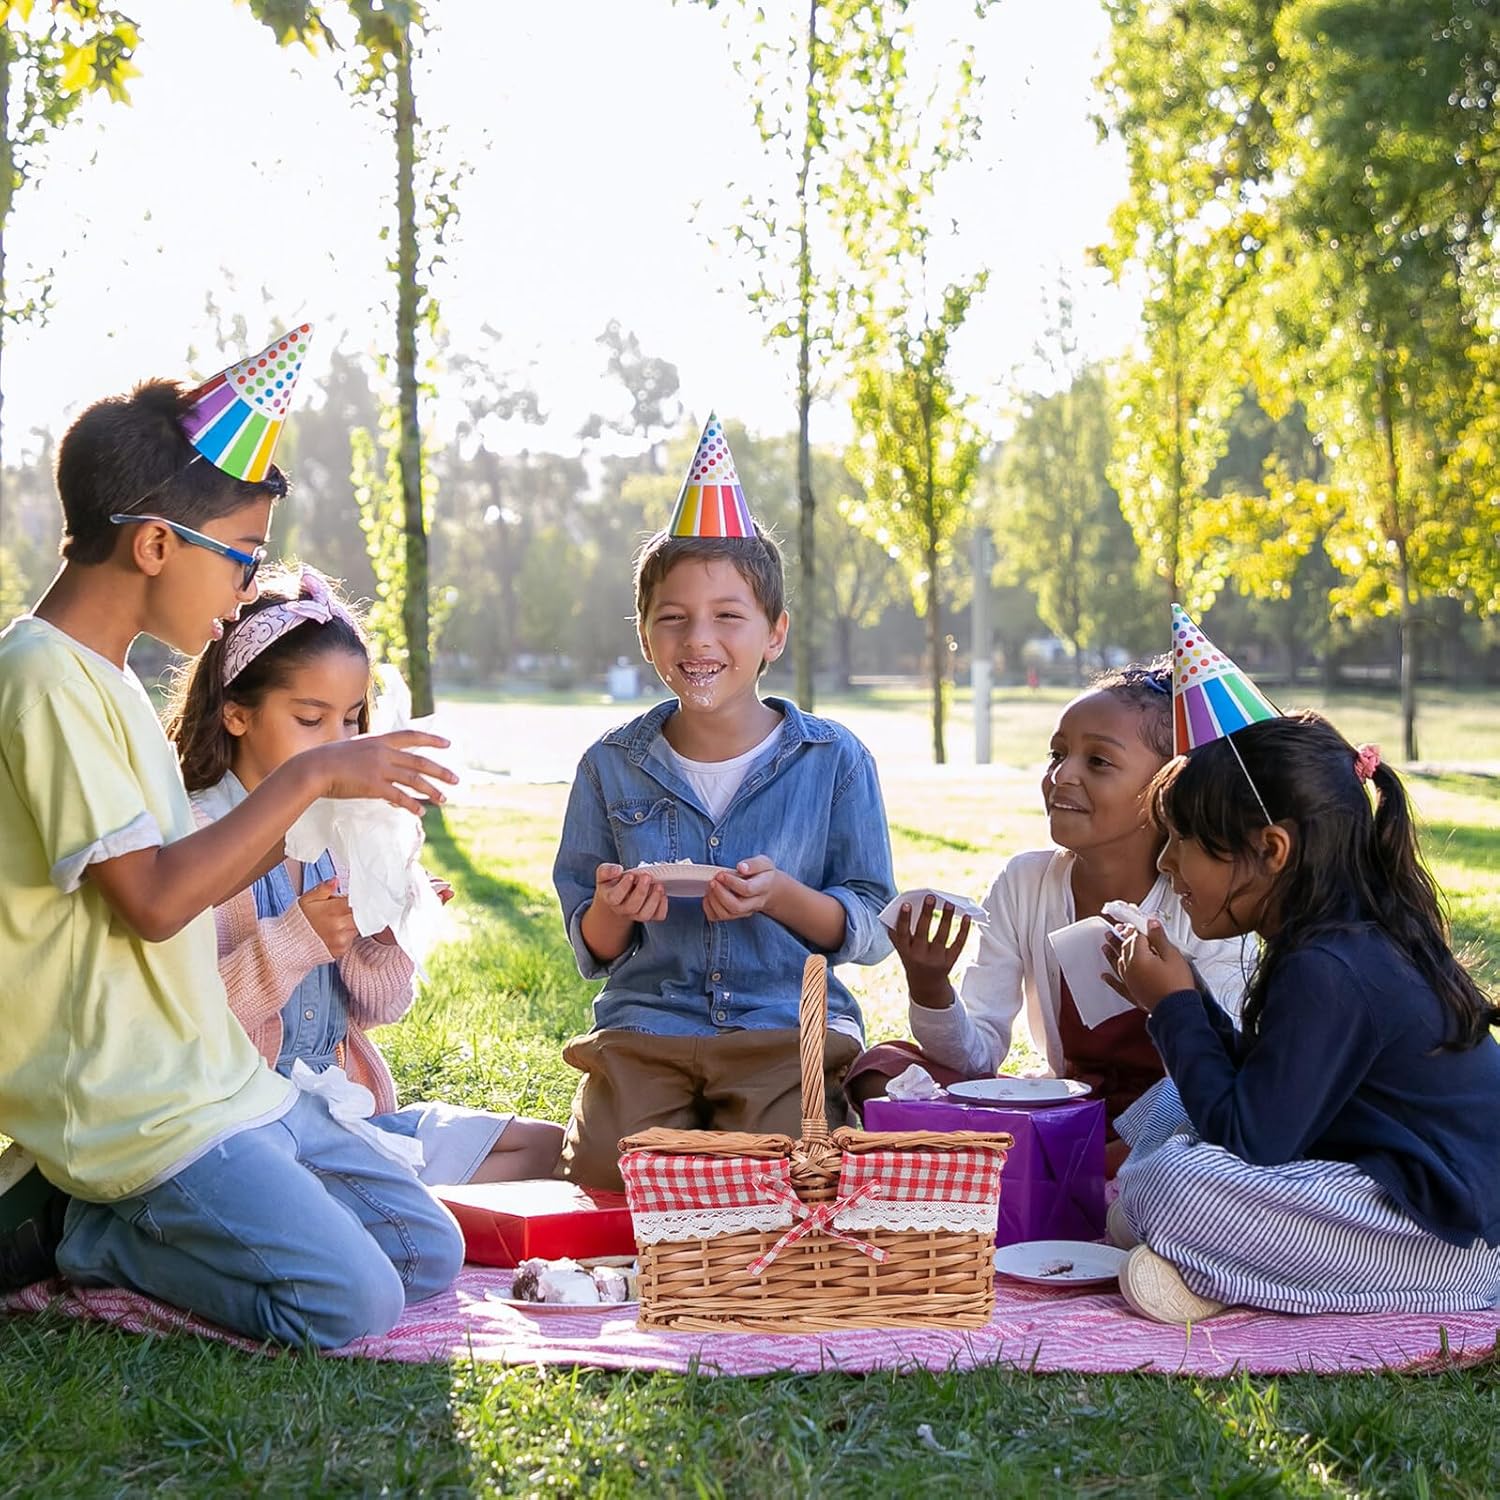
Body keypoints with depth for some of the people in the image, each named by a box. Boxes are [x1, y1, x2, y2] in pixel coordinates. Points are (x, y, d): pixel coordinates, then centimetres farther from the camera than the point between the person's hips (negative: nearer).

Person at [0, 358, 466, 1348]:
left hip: (218, 1075, 10)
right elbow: (153, 900, -21)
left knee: (429, 1256, 7)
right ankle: (88, 1237, -1)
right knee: (351, 1303, -19)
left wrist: (313, 819, 7)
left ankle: (145, 1221, 11)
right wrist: (310, 774, -16)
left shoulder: (108, 677, 14)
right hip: (134, 1107, -9)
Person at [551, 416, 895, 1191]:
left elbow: (871, 930, 2)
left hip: (791, 1026, -1)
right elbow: (591, 951, 11)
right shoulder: (612, 765, 6)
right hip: (645, 1025, 2)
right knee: (607, 1169, -25)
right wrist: (613, 912, -14)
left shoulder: (833, 760, 1)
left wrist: (784, 896, -18)